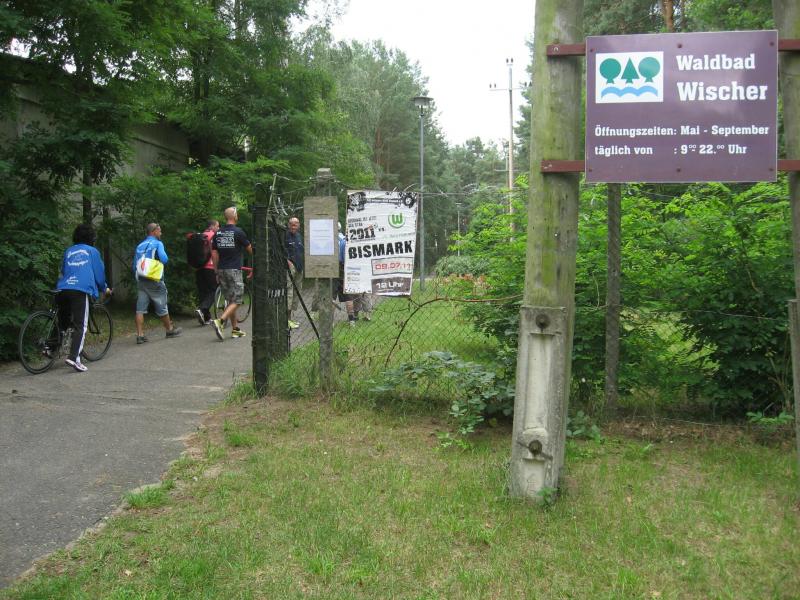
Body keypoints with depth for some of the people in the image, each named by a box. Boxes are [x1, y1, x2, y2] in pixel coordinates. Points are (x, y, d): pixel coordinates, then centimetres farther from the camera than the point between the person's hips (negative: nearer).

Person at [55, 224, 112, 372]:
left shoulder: (68, 251, 23)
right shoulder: (92, 251, 14)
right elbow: (99, 272, 15)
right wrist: (104, 288, 31)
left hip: (63, 289, 4)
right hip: (81, 290, -4)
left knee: (63, 322, 20)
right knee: (80, 326, -8)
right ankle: (73, 357, -21)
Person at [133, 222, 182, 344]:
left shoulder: (139, 246, 14)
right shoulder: (157, 244, -5)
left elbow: (134, 266, 15)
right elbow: (164, 259, -18)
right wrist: (166, 258, 4)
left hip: (140, 280, 5)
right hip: (154, 280, -5)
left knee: (140, 309, 1)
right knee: (162, 307, 8)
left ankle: (140, 335, -3)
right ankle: (170, 330, 22)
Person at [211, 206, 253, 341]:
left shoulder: (218, 233, 8)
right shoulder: (238, 232, -9)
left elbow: (214, 254, 9)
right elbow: (250, 249, 2)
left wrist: (216, 272, 15)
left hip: (221, 270, 6)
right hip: (234, 270, -6)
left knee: (230, 300, 13)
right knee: (235, 301, -3)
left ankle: (235, 329, 16)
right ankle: (220, 321, -22)